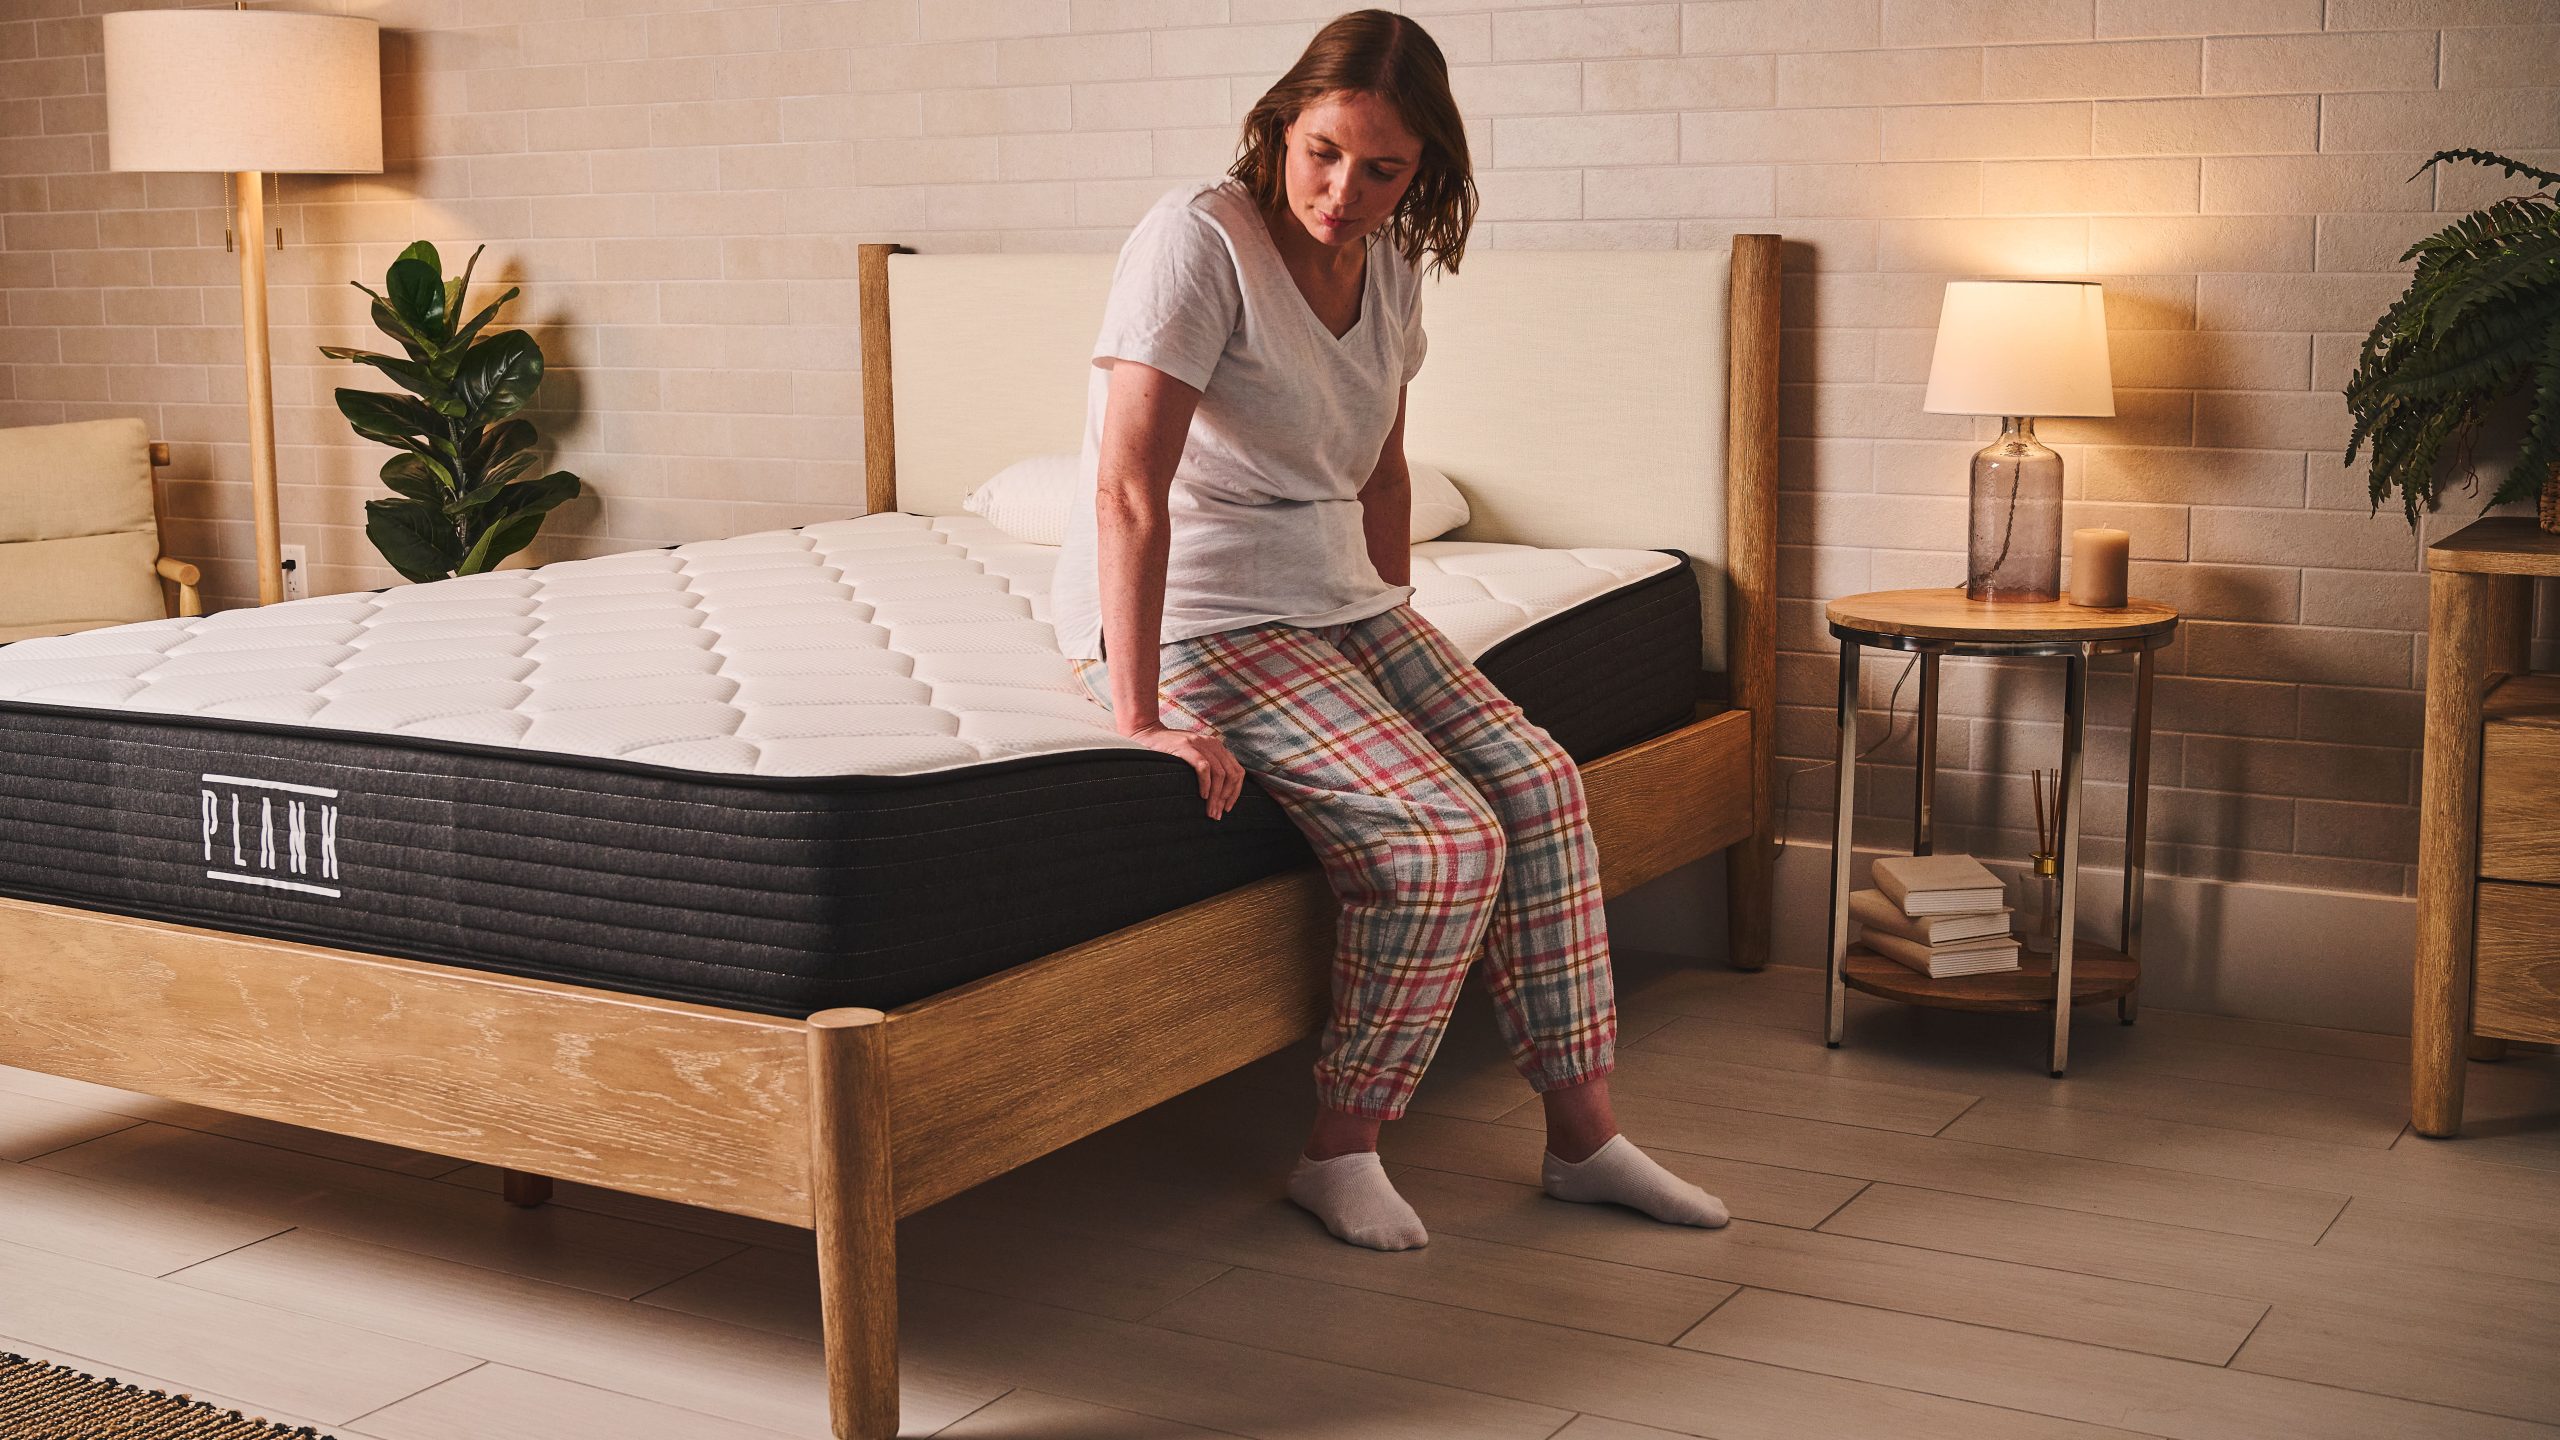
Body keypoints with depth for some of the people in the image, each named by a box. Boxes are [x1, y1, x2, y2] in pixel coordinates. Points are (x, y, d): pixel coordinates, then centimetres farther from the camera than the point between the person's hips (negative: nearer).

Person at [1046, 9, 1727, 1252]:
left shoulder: (1389, 267, 4)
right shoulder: (1201, 240, -21)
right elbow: (1127, 488, -28)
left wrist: (1398, 628, 13)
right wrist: (1139, 717, -32)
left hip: (1337, 597, 8)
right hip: (1191, 614, -8)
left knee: (1539, 783, -4)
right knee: (1448, 838, -20)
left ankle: (1583, 1134, 7)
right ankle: (1338, 1153, -4)